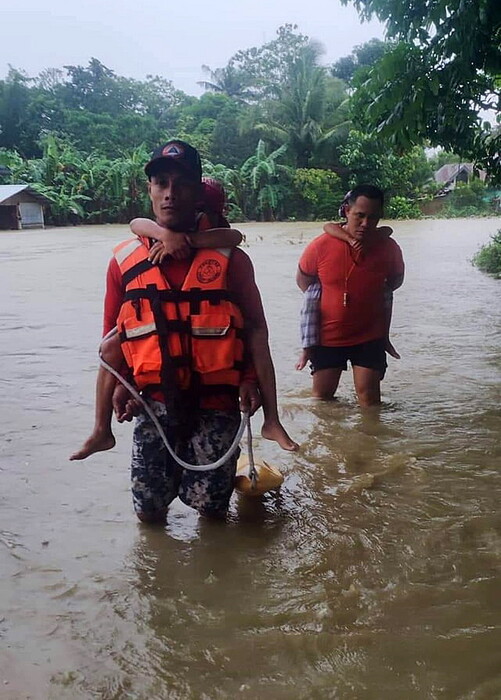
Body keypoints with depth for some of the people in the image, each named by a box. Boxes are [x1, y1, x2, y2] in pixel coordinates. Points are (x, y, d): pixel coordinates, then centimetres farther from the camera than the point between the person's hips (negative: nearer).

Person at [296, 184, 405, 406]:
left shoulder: (389, 248, -12)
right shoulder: (321, 246, -18)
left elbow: (396, 280, 10)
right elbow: (303, 279, 1)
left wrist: (374, 296, 0)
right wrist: (325, 303, -1)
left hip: (370, 336, 0)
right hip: (327, 335, 0)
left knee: (369, 395, 1)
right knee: (322, 396, 13)